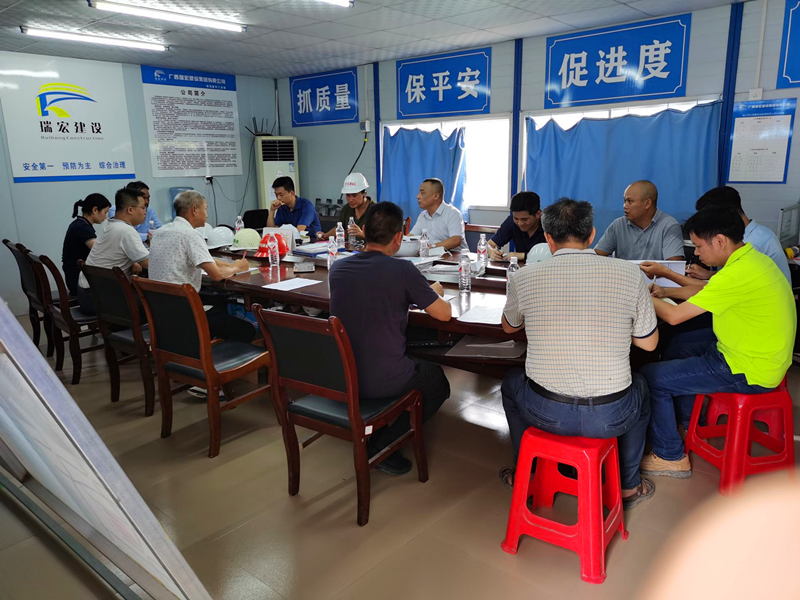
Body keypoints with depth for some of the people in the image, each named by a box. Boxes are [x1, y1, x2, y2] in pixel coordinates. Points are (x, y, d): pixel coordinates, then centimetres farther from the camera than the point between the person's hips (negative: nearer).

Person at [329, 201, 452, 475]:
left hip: (339, 375, 6)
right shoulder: (403, 271, -16)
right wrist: (435, 292, 16)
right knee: (438, 382, 23)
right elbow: (444, 314, -5)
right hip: (383, 381, -6)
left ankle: (370, 434, 21)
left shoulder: (337, 268, 0)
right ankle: (381, 445, 11)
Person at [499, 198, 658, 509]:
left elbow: (509, 327, 14)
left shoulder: (524, 277, -6)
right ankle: (628, 485, 44)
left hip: (545, 413, 0)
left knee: (511, 380, 34)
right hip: (610, 416, 1)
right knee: (638, 384, 36)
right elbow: (648, 343, 6)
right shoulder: (630, 274, -6)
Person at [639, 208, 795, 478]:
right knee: (677, 345, 26)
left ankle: (671, 457, 9)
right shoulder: (751, 257, 1)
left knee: (651, 377, -8)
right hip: (762, 352, 10)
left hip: (748, 373, -10)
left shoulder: (737, 275, -30)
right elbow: (706, 293, 17)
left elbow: (674, 316, -25)